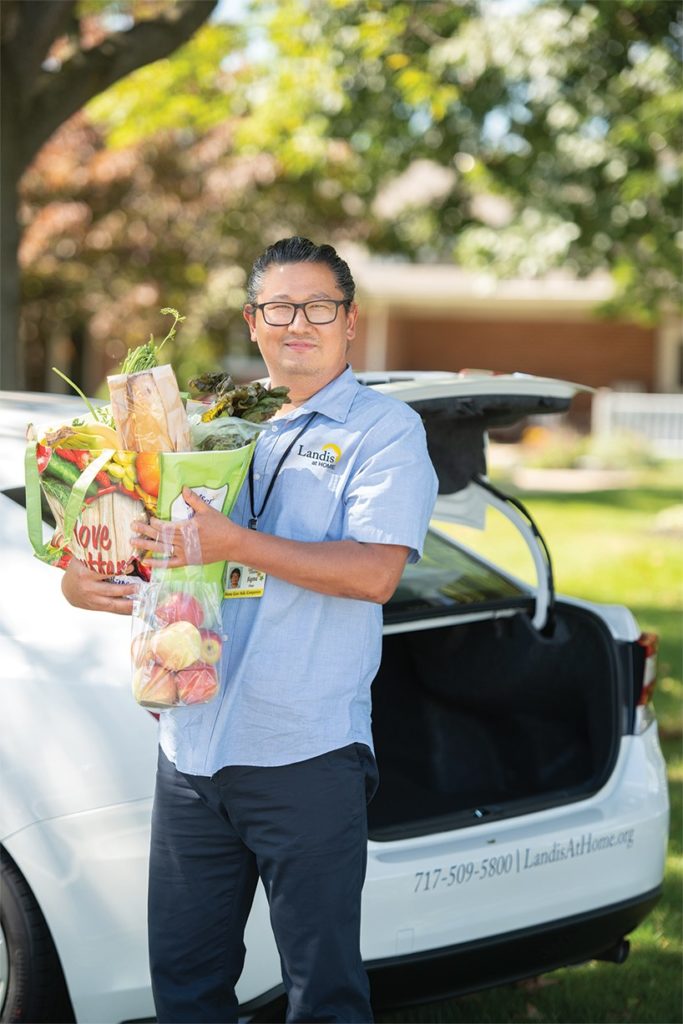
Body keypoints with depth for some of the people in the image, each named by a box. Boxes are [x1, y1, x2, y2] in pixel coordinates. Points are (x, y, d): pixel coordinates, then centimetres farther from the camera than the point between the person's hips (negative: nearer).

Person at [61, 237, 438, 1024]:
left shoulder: (384, 429, -1)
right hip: (192, 745, 5)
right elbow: (148, 537, 21)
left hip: (307, 756, -5)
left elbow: (374, 573, -14)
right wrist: (83, 580, -1)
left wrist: (234, 543, -20)